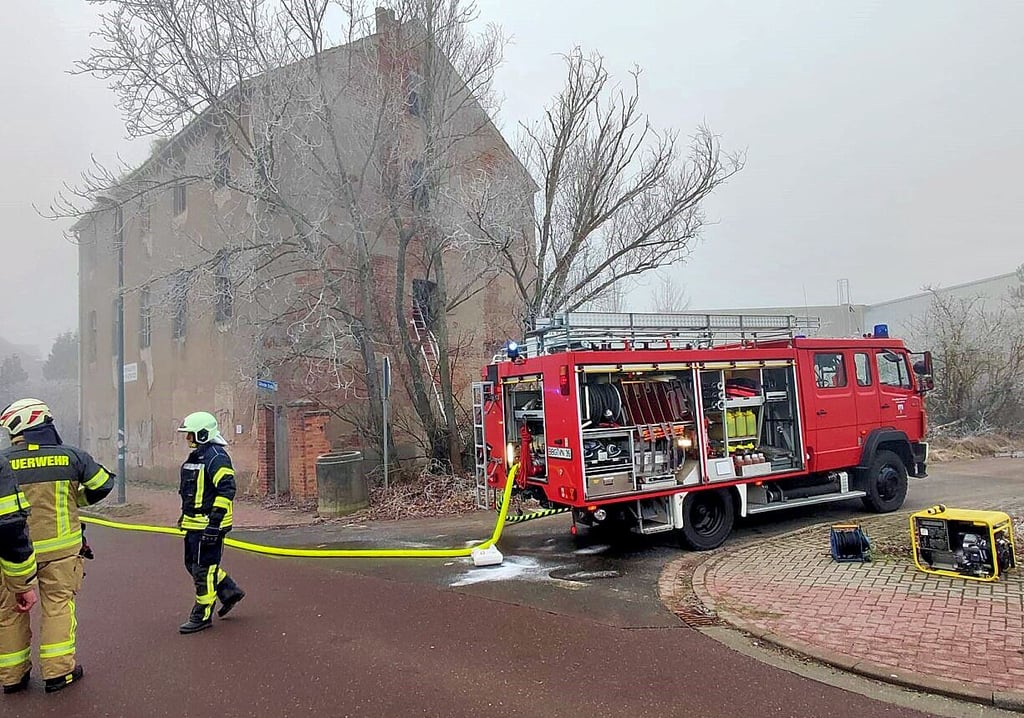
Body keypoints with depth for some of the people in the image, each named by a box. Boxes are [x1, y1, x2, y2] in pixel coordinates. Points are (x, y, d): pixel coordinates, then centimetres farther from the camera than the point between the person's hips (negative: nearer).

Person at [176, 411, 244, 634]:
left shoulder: (216, 457, -18)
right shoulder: (197, 455, 15)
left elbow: (226, 490, -24)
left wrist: (214, 522, -26)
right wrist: (186, 515, 26)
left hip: (208, 525, -11)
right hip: (195, 523, 11)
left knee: (203, 569, -2)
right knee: (193, 564, 17)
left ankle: (202, 616, 10)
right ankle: (230, 591, 30)